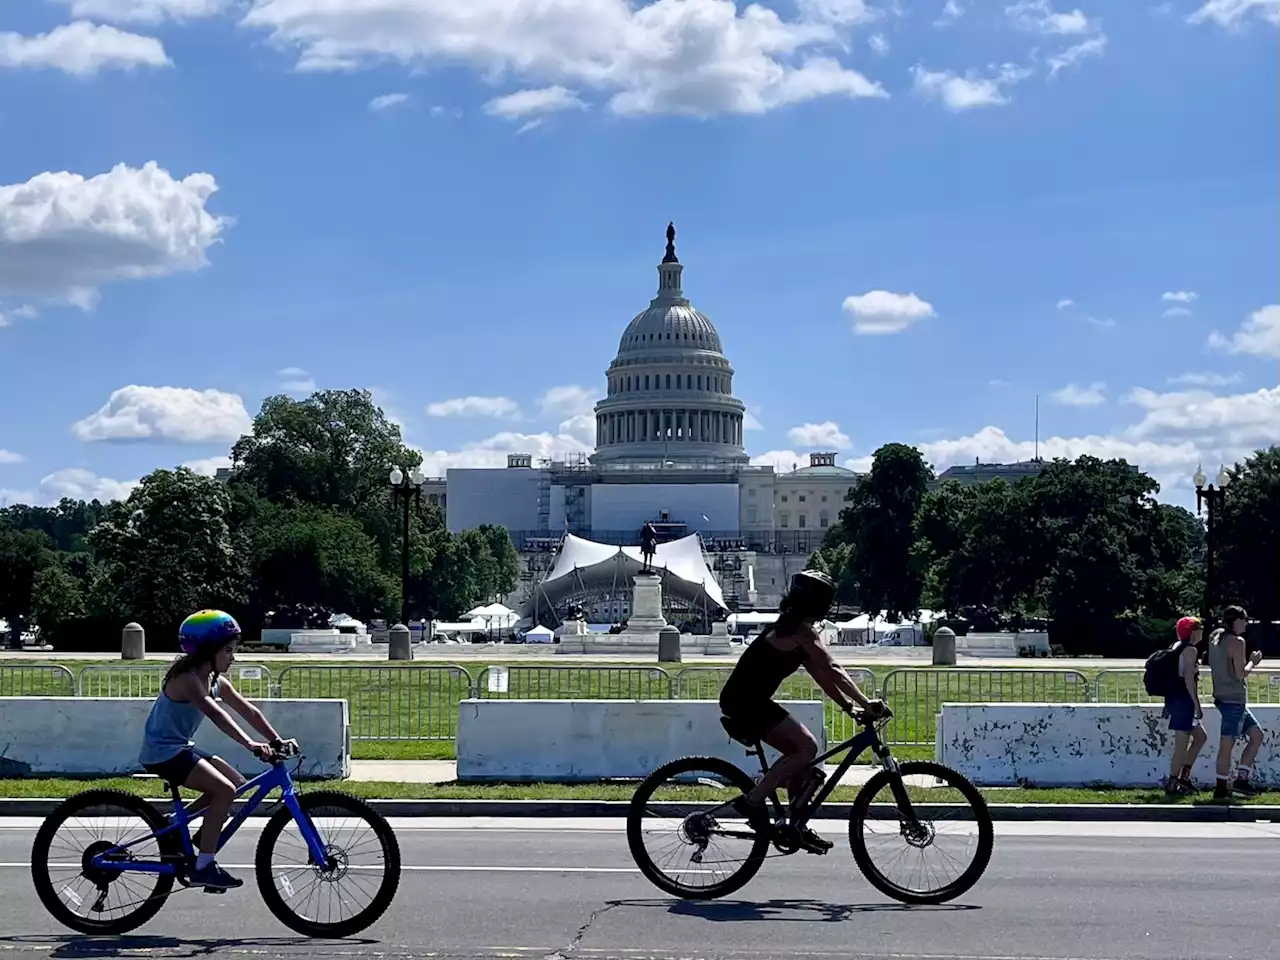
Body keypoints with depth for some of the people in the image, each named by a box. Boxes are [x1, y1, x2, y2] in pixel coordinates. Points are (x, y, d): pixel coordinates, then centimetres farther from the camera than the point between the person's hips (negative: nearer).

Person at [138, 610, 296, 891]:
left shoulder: (216, 681, 6)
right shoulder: (187, 679, -22)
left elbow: (249, 711, 4)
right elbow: (216, 714, -37)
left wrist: (277, 741, -7)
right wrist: (250, 745, -46)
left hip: (182, 748, 9)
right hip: (163, 752, -9)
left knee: (237, 782, 3)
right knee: (225, 789, -21)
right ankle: (203, 867, -16)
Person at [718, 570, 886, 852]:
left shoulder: (791, 627, 18)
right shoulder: (802, 630, -13)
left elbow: (820, 674, 18)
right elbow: (832, 670, -21)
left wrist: (849, 706, 13)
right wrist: (865, 703, -22)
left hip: (744, 699, 10)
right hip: (745, 701, -10)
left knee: (800, 752, 12)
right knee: (807, 747, -14)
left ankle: (797, 827, 15)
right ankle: (753, 801, -11)